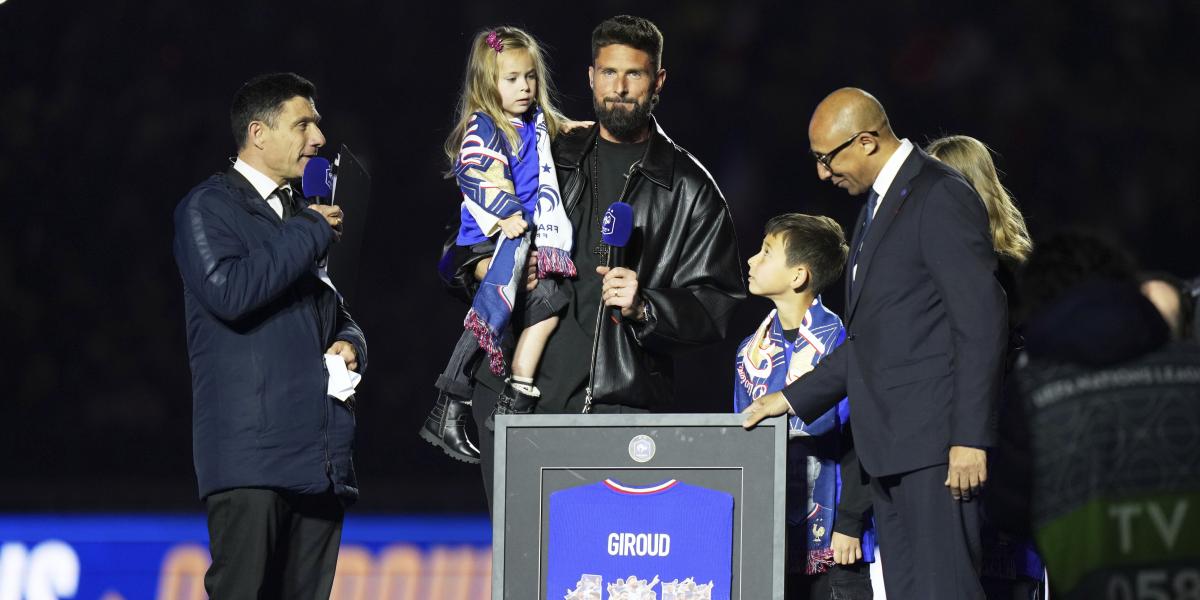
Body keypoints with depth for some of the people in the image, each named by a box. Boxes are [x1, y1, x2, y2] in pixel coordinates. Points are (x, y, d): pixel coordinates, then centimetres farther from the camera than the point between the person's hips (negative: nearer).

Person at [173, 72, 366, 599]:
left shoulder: (303, 217, 24)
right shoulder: (209, 207, 0)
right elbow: (228, 292, -18)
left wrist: (348, 344, 8)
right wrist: (311, 231, -8)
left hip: (320, 455, 7)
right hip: (251, 454, -7)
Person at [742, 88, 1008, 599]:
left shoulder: (941, 198, -11)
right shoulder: (879, 204, 20)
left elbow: (982, 322, -16)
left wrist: (970, 438, -20)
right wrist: (793, 399, 19)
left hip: (935, 441, -10)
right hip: (890, 443, 10)